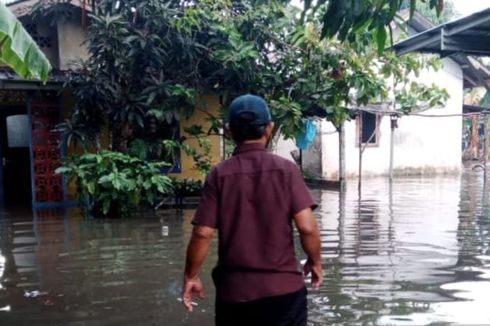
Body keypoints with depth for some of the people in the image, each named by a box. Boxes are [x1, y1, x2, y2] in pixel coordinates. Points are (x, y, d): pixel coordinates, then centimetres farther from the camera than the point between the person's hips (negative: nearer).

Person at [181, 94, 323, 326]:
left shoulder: (219, 174, -6)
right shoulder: (286, 169, -8)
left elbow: (202, 234, -9)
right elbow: (307, 227, -13)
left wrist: (190, 276, 5)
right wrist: (315, 262, 6)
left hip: (233, 290, 1)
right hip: (283, 287, -1)